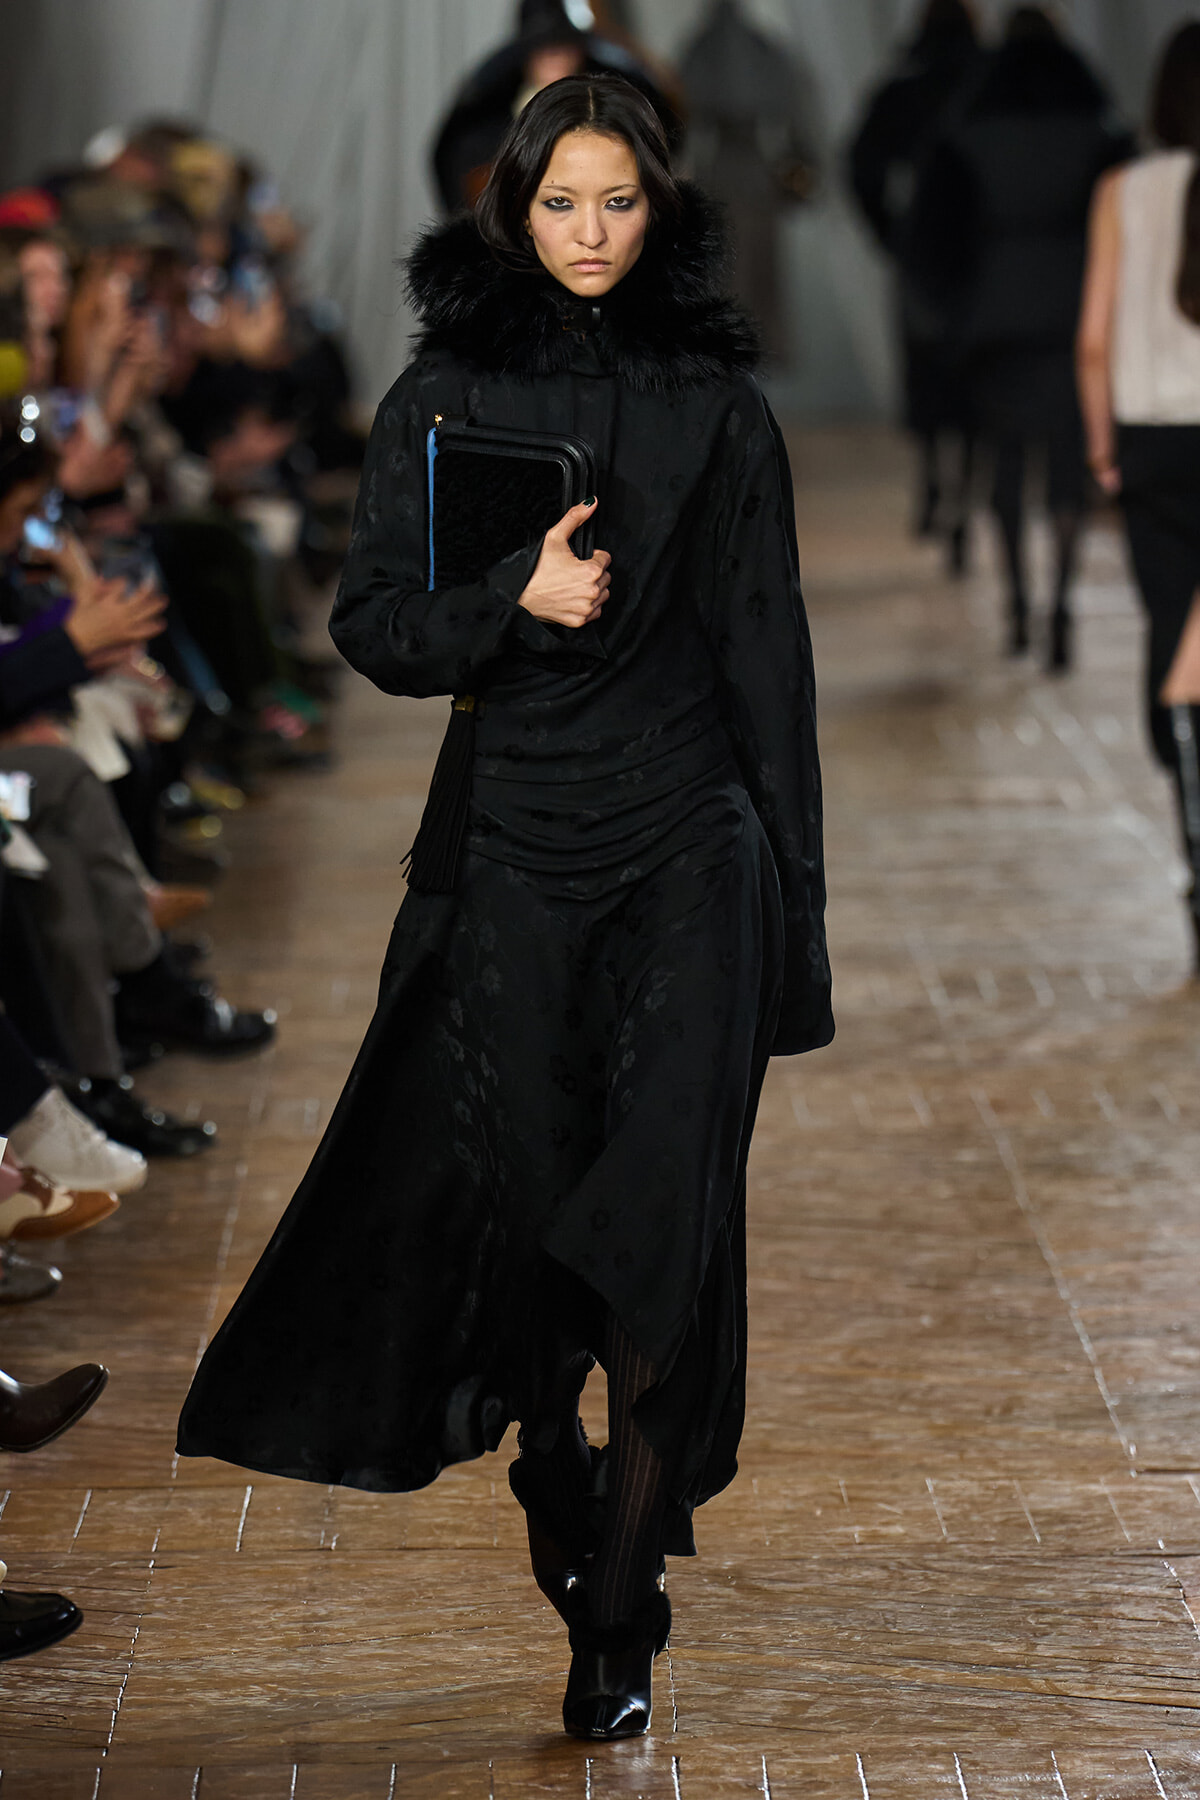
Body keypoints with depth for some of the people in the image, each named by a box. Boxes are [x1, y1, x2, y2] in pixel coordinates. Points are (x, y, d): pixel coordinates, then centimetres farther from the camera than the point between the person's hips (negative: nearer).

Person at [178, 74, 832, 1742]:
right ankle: (557, 1500, 31)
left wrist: (796, 914, 2)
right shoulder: (442, 395, 4)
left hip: (687, 851, -1)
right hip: (509, 851, 1)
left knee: (664, 1218, -6)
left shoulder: (717, 400, 5)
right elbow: (372, 624, 3)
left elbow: (768, 657, 6)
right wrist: (516, 600, -17)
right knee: (525, 1210, 6)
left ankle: (620, 1609, 0)